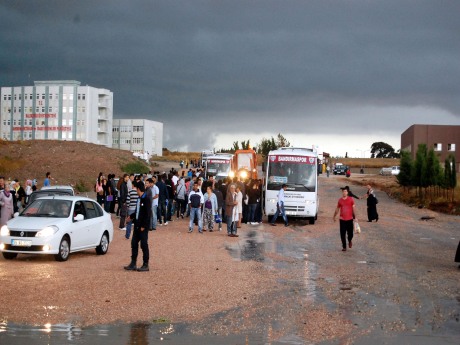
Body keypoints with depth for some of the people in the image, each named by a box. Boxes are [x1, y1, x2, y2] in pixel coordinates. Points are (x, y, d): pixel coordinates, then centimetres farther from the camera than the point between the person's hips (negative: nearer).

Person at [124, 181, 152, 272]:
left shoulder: (146, 200, -14)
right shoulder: (139, 199, 11)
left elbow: (148, 214, -18)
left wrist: (143, 226, -19)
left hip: (143, 227, -9)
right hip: (137, 226, 9)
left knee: (144, 245, -2)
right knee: (134, 243, 9)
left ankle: (145, 265, 6)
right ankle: (133, 264, 16)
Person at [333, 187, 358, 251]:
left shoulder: (351, 199, -2)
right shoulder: (340, 200, 4)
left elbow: (353, 209, 0)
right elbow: (337, 209, 16)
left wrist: (355, 217, -7)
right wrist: (334, 216, 23)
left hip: (350, 219, -1)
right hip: (342, 219, 1)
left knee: (350, 233, 3)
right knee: (343, 234, -2)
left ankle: (350, 241, 36)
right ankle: (344, 247, 7)